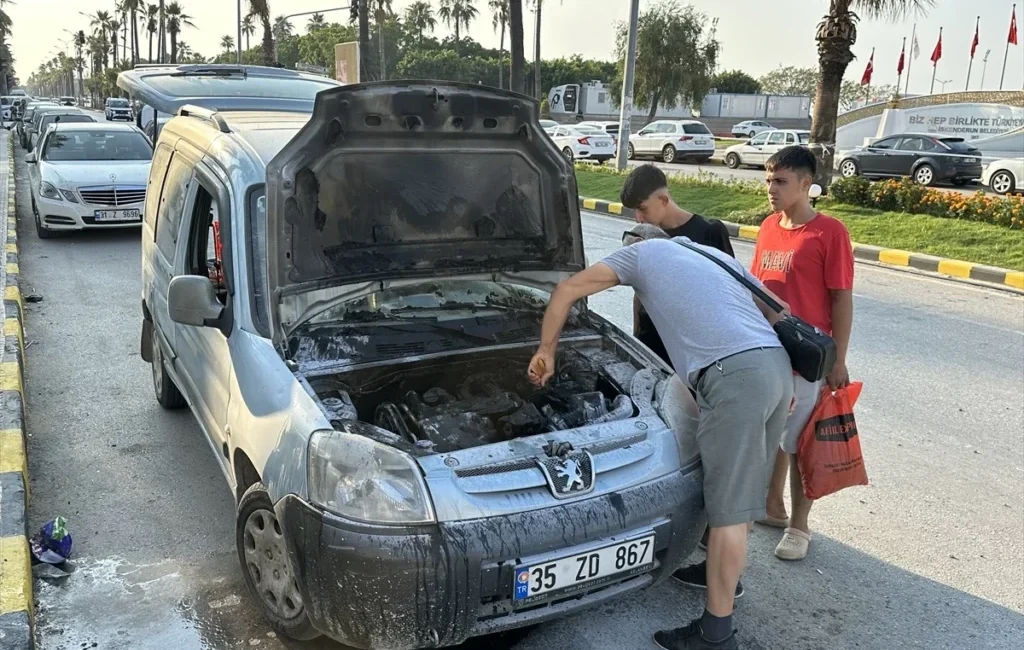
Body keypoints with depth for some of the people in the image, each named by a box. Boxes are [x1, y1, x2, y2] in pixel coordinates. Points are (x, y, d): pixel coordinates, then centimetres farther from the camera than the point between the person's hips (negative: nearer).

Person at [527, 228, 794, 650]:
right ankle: (726, 577, 42)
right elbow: (778, 312, 30)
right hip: (777, 365, 8)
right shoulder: (718, 256, 35)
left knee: (728, 505, -3)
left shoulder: (643, 253, 18)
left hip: (735, 374, -8)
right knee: (745, 488, 23)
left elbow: (567, 290, 15)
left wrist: (547, 351, 24)